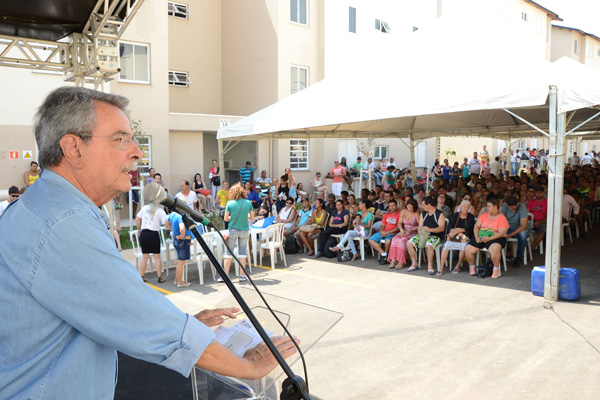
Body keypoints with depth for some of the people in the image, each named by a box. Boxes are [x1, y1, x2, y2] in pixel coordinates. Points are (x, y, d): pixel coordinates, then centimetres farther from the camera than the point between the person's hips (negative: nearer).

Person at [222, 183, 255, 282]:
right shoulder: (248, 203, -1)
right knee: (242, 252, 8)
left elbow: (225, 219, -4)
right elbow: (252, 217, 6)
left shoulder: (230, 203, -6)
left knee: (228, 252, 6)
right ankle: (242, 275, 12)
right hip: (244, 230, 2)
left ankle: (225, 275, 6)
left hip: (233, 230, -2)